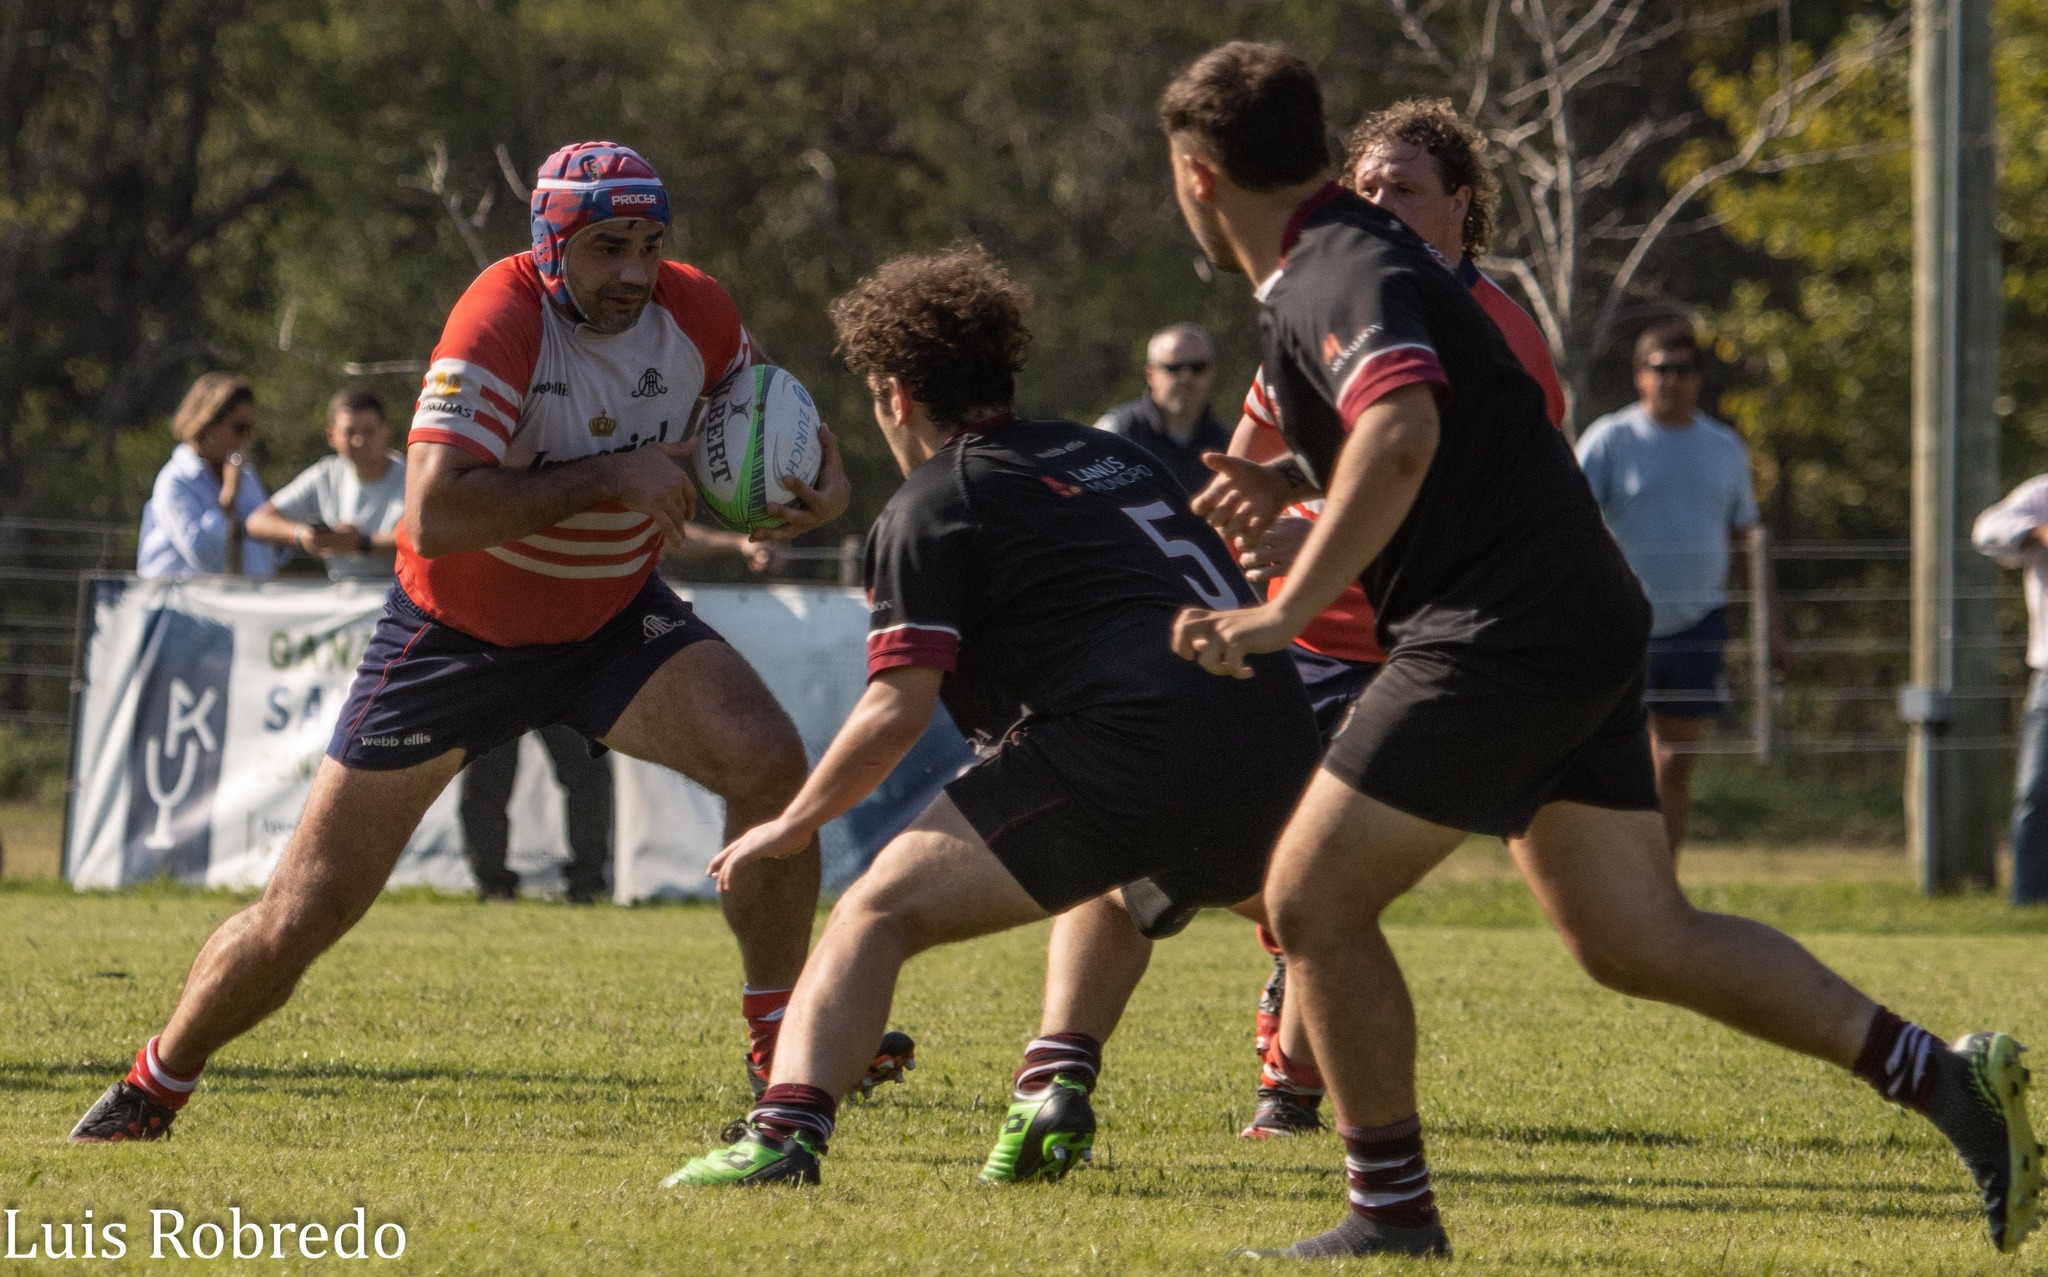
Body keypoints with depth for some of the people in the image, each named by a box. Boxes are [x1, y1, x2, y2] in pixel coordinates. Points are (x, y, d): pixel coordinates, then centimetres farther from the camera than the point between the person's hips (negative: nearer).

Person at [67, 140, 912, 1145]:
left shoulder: (692, 311, -12)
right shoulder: (502, 321, -29)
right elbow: (433, 516, -39)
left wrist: (823, 479, -12)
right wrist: (608, 475, -36)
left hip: (613, 618, 4)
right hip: (456, 635, -4)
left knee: (767, 759, -22)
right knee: (303, 912, -1)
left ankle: (780, 1047, -8)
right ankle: (153, 1088, 24)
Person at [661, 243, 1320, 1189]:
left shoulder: (934, 501, 6)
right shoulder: (1111, 456, 27)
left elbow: (898, 709, -2)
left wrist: (790, 827, 10)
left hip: (1130, 746, -7)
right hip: (1276, 749, 7)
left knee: (880, 911, -3)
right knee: (1117, 885, 40)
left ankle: (784, 1134, -22)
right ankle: (1057, 1090, 24)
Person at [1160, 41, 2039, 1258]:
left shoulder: (1335, 278, -14)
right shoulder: (1357, 255, 18)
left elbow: (1402, 435, -34)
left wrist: (1287, 612, -33)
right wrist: (1299, 482, 26)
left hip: (1505, 638, -10)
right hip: (1584, 626, 10)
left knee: (1314, 899, -3)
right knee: (1640, 940, 9)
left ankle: (1394, 1217, 3)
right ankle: (1943, 1076, 3)